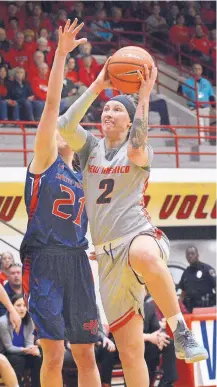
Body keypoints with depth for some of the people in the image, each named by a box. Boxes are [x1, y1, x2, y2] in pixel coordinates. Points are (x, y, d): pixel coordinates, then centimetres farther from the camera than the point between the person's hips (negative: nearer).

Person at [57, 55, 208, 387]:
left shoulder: (141, 151, 6)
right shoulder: (90, 147, 14)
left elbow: (136, 151, -19)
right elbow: (65, 125, -4)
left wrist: (144, 96, -16)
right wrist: (96, 87, -3)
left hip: (138, 233, -4)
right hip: (108, 252, 4)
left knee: (145, 257, -45)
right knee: (129, 350, 1)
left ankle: (181, 332, -35)